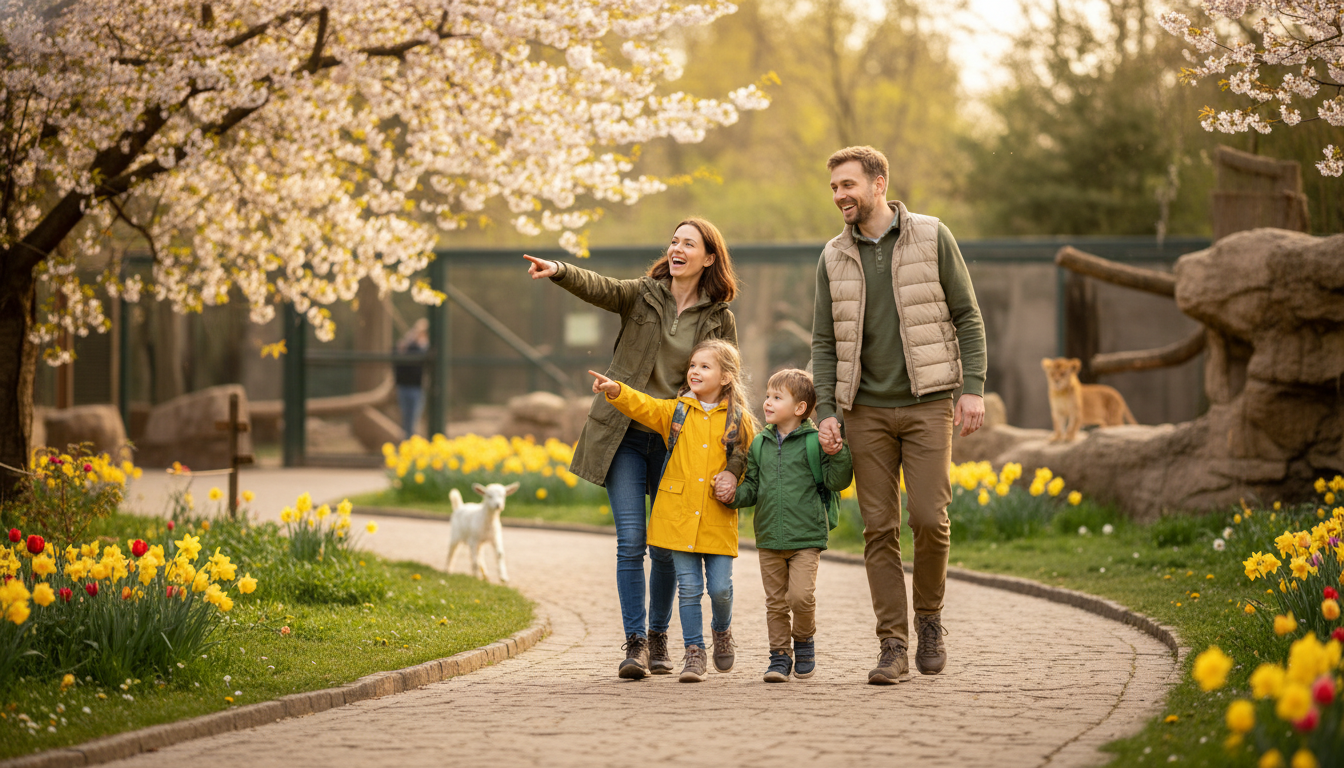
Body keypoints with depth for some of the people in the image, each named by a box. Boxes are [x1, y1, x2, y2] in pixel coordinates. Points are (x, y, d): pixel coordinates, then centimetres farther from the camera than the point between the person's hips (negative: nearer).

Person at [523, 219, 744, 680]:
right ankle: (635, 643, -4)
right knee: (631, 541, -8)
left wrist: (735, 464, -10)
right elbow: (598, 288, -18)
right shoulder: (642, 295, 2)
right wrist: (559, 272, -40)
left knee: (666, 547, 5)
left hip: (676, 441, 1)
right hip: (625, 436, 0)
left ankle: (658, 639, 23)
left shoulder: (719, 320, 2)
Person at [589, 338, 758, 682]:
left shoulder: (739, 421, 4)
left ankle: (722, 630, 29)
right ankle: (694, 652, 10)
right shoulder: (675, 412, 7)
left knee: (720, 587, -2)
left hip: (718, 521, -1)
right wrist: (616, 391, -25)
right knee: (689, 587, -1)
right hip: (679, 517, 1)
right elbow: (643, 406, -7)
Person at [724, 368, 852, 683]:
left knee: (801, 595, -15)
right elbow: (752, 486, 16)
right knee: (775, 601, 7)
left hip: (806, 538, -4)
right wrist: (735, 495, -4)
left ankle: (804, 639, 12)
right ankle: (780, 655, 18)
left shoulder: (814, 442, -4)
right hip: (769, 538, 4)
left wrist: (839, 454, -21)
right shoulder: (760, 444, 10)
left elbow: (836, 481, -6)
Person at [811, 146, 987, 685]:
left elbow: (967, 316, 1)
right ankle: (894, 646, 3)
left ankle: (929, 616, 14)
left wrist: (973, 388, -8)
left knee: (929, 518, -10)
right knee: (879, 528, -1)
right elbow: (825, 342, 10)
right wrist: (826, 411, -1)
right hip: (867, 410, 3)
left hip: (927, 403, -3)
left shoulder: (931, 237, 0)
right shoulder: (835, 258, 8)